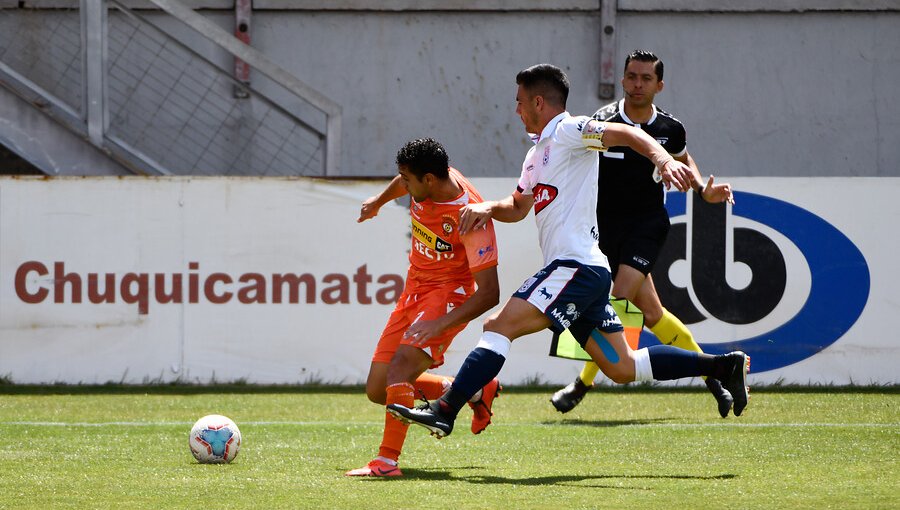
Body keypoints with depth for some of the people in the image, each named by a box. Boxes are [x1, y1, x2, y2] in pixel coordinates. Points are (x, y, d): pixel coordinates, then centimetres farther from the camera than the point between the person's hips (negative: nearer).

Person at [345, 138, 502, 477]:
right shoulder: (427, 180, -9)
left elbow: (489, 293, -29)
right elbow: (404, 182, 21)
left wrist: (441, 324, -38)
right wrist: (378, 202, 39)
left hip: (449, 293, -8)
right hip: (415, 290, 8)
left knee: (401, 364, -32)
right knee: (377, 391, 7)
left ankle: (387, 461, -33)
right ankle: (475, 391, 23)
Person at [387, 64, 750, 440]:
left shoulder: (567, 131, -5)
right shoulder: (537, 153, 24)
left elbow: (627, 134, -17)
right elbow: (518, 206, 33)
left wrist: (664, 160, -35)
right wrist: (487, 208, 11)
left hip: (576, 266, -10)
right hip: (587, 272, 10)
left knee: (499, 326, -16)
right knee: (622, 369, 10)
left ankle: (444, 412, -21)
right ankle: (723, 366, 14)